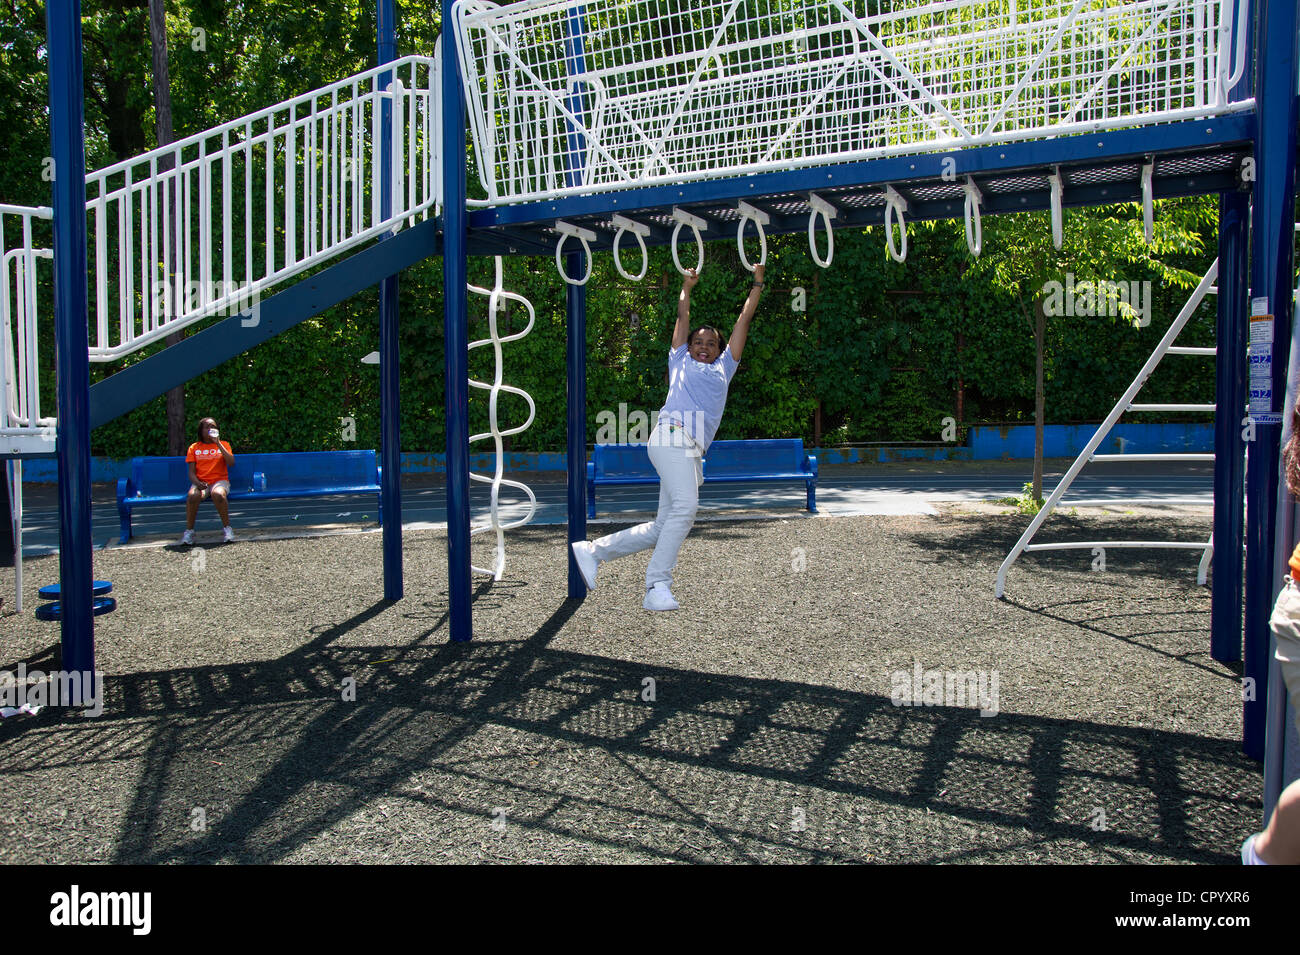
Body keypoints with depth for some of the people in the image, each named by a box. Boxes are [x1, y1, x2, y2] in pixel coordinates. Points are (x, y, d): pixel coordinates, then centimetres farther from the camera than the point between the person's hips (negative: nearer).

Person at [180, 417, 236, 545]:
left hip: (220, 480, -1)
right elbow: (191, 472, 6)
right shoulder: (194, 447, 13)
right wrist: (198, 483, -16)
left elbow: (231, 463, -6)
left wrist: (218, 444, -9)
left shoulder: (223, 444, 12)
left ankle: (226, 528, -21)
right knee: (193, 495, -34)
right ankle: (189, 531, -19)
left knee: (218, 494, -37)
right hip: (201, 482, 1)